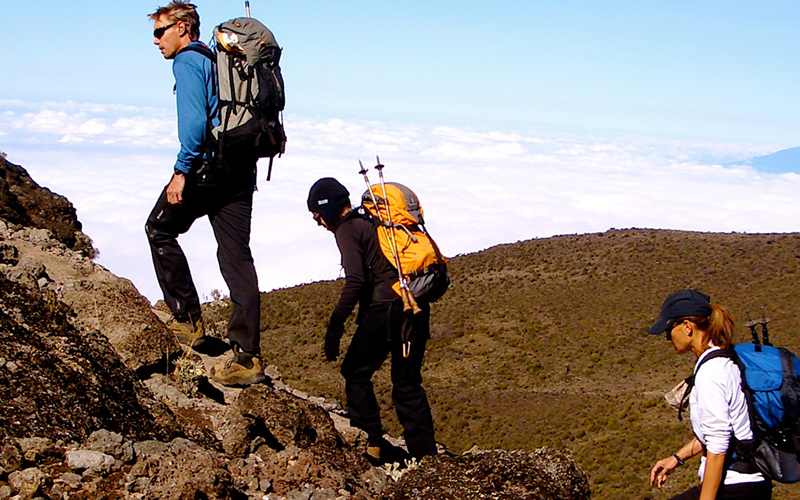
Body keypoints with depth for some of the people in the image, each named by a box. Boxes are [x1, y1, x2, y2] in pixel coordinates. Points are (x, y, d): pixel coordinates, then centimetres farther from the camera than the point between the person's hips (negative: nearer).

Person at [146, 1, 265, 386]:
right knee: (236, 258, 4)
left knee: (160, 229, 13)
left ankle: (188, 319, 12)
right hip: (242, 167, 8)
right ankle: (248, 357, 2)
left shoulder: (187, 61, -4)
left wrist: (181, 171, -18)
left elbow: (195, 120, -18)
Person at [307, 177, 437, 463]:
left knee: (356, 375, 9)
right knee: (408, 383, 15)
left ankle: (372, 445, 6)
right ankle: (425, 453, 11)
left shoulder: (347, 229, -2)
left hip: (384, 309, -8)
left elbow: (355, 281, -14)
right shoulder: (377, 222, 23)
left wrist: (335, 326, -13)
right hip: (417, 309, 8)